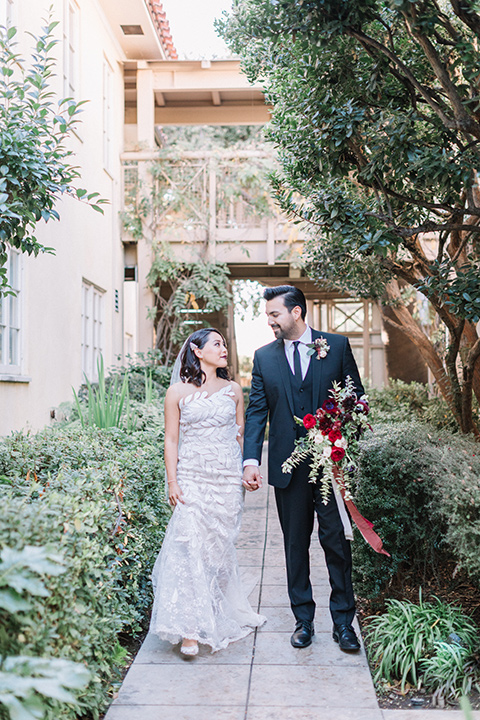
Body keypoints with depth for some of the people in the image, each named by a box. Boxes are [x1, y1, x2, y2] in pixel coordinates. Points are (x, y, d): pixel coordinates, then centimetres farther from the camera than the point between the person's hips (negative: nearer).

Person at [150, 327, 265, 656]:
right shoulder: (178, 391, 2)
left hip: (227, 480, 2)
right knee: (190, 547, -10)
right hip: (192, 478, -2)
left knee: (219, 547, 7)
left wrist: (247, 471, 3)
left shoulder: (233, 390, 10)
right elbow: (171, 439, 1)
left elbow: (241, 433, 15)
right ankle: (190, 629, -6)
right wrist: (172, 482, -5)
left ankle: (225, 616, 26)